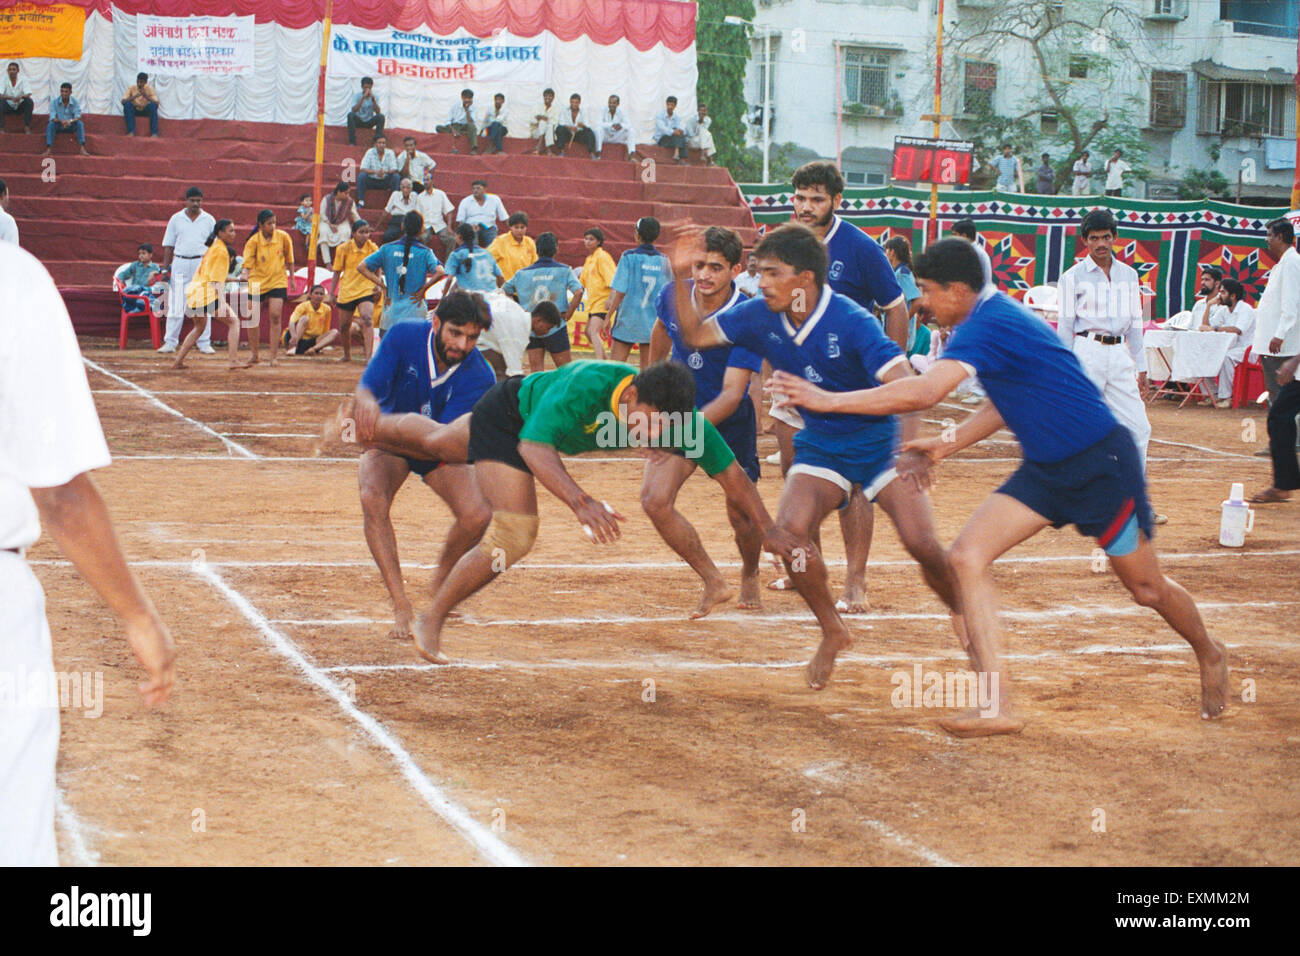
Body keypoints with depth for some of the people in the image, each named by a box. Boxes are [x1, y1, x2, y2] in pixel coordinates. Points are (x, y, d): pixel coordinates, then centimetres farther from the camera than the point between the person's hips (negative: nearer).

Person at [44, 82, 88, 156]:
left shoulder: (75, 102, -9)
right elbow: (52, 118, -18)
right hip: (58, 126, -1)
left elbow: (78, 117, -18)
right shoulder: (54, 102, -10)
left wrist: (70, 121, -41)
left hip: (70, 126, 1)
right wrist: (61, 121, -40)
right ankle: (48, 149, -39)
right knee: (50, 124, -32)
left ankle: (82, 149, -36)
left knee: (80, 123, -28)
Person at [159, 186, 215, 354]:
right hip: (180, 263, 0)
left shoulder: (209, 220, 8)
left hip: (202, 264, 0)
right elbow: (168, 245, 10)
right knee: (175, 305, -2)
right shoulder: (176, 219, 8)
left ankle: (204, 343, 5)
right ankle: (170, 342, 1)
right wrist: (165, 267, 2)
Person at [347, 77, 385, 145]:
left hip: (369, 122, 1)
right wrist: (363, 98, -32)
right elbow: (354, 110, -25)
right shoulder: (358, 96, -9)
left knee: (381, 116, -26)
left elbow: (378, 112, -16)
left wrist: (373, 99, -27)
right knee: (350, 115, -32)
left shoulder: (374, 96, -4)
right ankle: (352, 142, -33)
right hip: (358, 121, -1)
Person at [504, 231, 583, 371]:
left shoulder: (522, 273, 6)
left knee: (536, 372, 5)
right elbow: (578, 292, -14)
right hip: (556, 327, -2)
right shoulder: (563, 270, -1)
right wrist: (567, 315, -5)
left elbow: (503, 292, 11)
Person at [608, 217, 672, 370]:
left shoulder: (629, 257, -8)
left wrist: (608, 317, -3)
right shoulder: (664, 261, 2)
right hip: (653, 324, 3)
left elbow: (619, 292, -11)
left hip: (628, 321, -3)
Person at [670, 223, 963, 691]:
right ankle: (833, 633, 0)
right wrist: (680, 278, -15)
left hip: (879, 443, -4)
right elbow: (697, 335, 2)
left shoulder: (851, 322, -26)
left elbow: (903, 383, -35)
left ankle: (963, 616, 14)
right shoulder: (760, 316, -9)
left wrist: (910, 448, -51)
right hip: (819, 446, 4)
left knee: (921, 544, -18)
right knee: (789, 529, -22)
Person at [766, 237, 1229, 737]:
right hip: (1046, 469, 9)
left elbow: (923, 393, -35)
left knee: (1146, 588, 8)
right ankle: (998, 708, -12)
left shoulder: (986, 326, -24)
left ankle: (1209, 657, 40)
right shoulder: (997, 314, 7)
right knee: (968, 556, -9)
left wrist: (828, 400, -30)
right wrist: (950, 443, 9)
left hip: (1102, 463, -9)